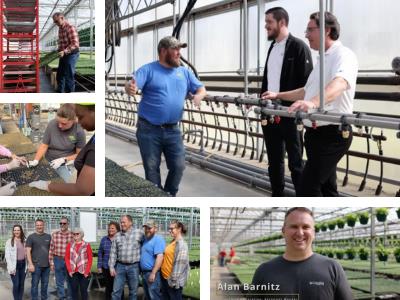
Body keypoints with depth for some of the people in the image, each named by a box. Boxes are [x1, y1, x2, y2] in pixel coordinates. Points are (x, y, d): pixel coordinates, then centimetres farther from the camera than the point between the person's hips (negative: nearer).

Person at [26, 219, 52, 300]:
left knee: (45, 284, 11)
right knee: (35, 284, -2)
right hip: (36, 265, -4)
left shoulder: (48, 236, 11)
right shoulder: (31, 237, -1)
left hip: (47, 265, 4)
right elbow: (28, 251, -5)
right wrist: (30, 264, -13)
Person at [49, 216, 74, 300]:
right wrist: (51, 262, 0)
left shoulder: (72, 235, -3)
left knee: (70, 281, 10)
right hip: (58, 260, 1)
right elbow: (51, 249, 2)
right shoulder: (54, 234, 0)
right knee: (59, 282, 9)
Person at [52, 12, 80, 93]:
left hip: (71, 54, -9)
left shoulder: (70, 28, -18)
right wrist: (59, 51, 13)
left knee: (69, 76, -5)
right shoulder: (60, 29, 10)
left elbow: (75, 44, -24)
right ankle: (60, 92, 27)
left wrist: (64, 51, -32)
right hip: (63, 55, 9)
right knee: (60, 75, 16)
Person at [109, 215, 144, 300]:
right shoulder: (117, 235, 6)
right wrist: (111, 266, 1)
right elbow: (113, 252, 7)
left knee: (133, 292, 7)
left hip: (134, 267, -2)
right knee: (116, 291, 2)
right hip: (120, 266, 2)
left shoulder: (139, 233, -3)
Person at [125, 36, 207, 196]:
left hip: (172, 130, 4)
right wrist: (130, 88, -43)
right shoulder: (148, 70, -4)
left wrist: (198, 96, -11)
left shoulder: (184, 72, 10)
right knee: (152, 169, 5)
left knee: (178, 166, 3)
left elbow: (201, 88, 14)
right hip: (149, 130, -4)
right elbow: (132, 85, -18)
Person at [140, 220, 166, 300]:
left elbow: (160, 257, -23)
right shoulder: (146, 239, 16)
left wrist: (153, 273, -26)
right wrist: (142, 272, 16)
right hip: (145, 272, 10)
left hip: (152, 273, -10)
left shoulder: (158, 239, -14)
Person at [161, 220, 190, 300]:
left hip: (172, 280, -9)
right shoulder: (173, 242, 10)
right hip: (165, 278, 9)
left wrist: (174, 280, -23)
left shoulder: (181, 244, -18)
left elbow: (180, 263, -22)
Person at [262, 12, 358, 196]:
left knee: (307, 188, -13)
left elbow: (339, 84, -36)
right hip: (317, 132, 10)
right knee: (326, 186, 14)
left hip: (332, 134, -10)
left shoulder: (344, 55, -14)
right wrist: (278, 96, 26)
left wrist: (312, 103, -53)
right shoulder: (323, 59, 17)